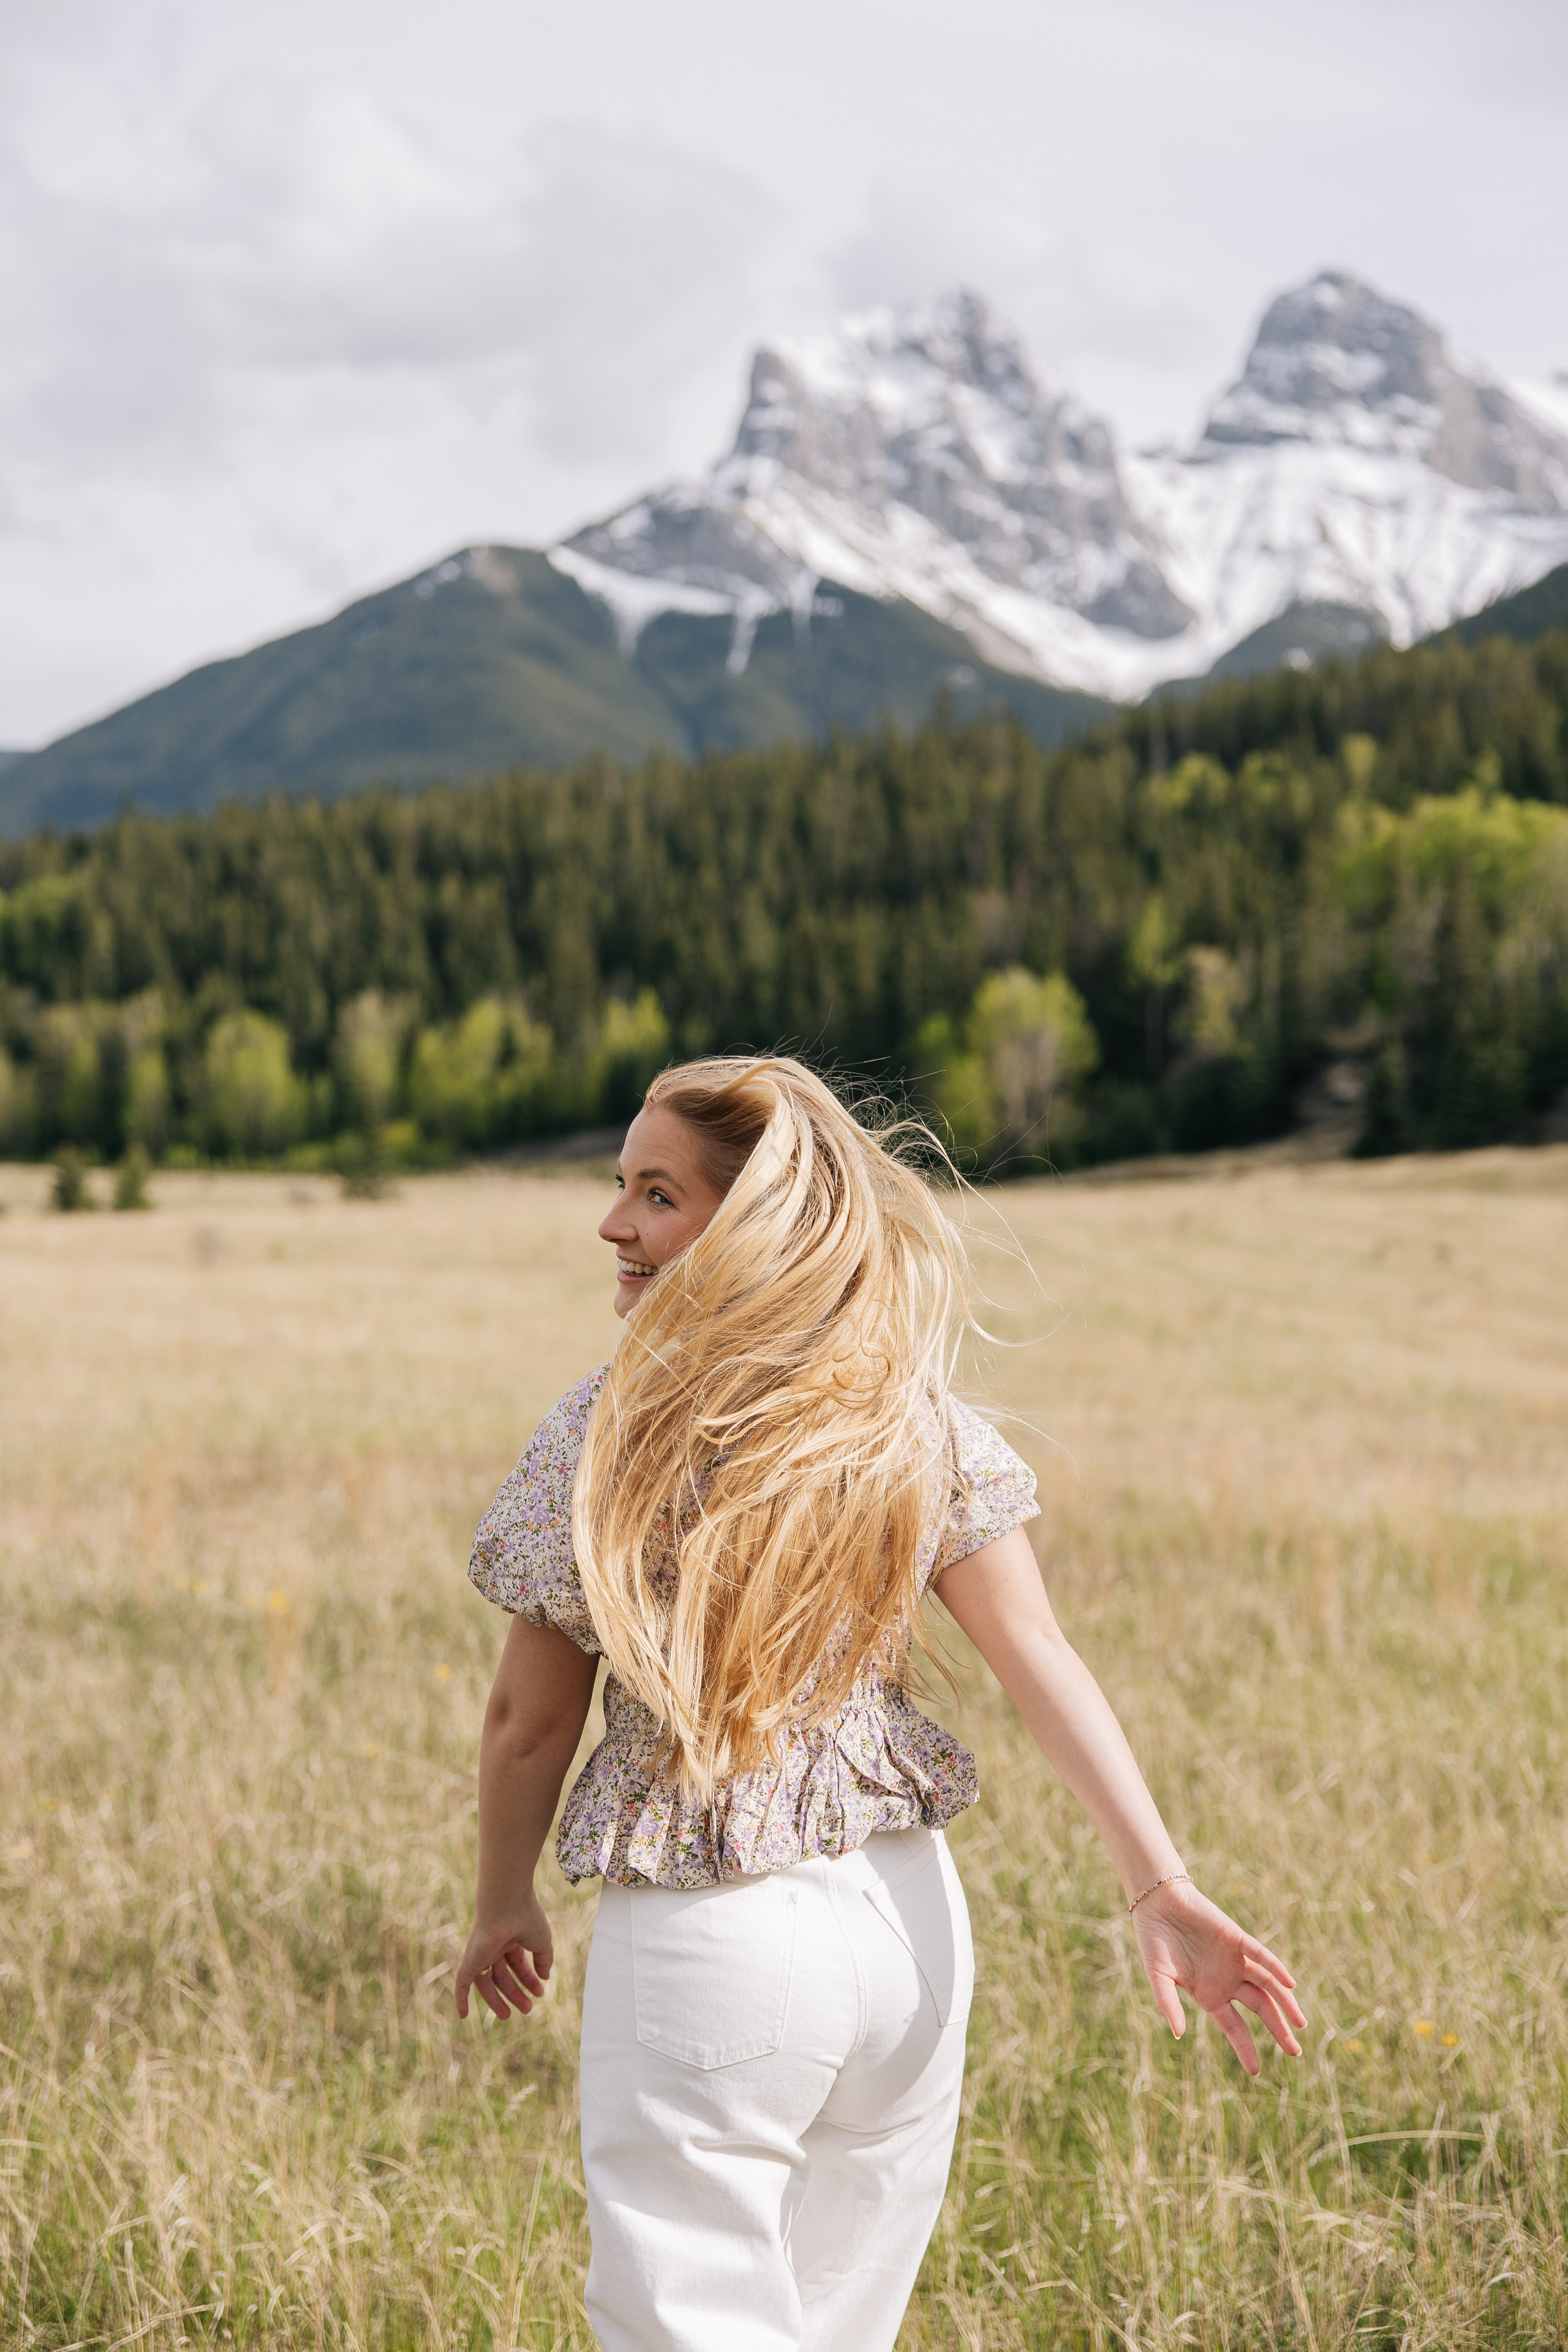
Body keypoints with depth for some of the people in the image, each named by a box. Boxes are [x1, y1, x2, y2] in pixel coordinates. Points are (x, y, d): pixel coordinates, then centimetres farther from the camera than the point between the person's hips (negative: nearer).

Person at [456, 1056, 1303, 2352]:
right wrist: (1164, 1889, -8)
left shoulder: (615, 1431, -13)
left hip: (710, 1947, -5)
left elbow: (532, 1719, -7)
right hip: (907, 1919, 5)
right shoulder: (922, 1422, -2)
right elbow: (1038, 1655, -7)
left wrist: (505, 1905, 9)